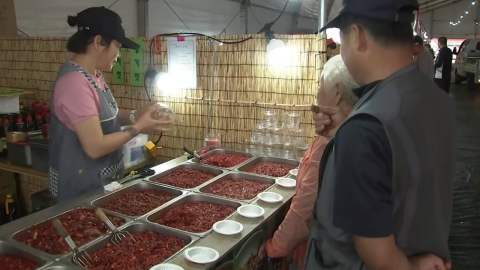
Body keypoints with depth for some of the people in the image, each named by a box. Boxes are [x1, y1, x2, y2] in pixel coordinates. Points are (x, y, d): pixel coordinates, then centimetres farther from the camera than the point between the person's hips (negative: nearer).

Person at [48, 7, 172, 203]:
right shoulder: (75, 83, -26)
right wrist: (138, 127, -18)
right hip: (82, 187, -9)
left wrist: (135, 115, -3)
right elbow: (95, 147, -27)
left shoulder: (93, 75, 3)